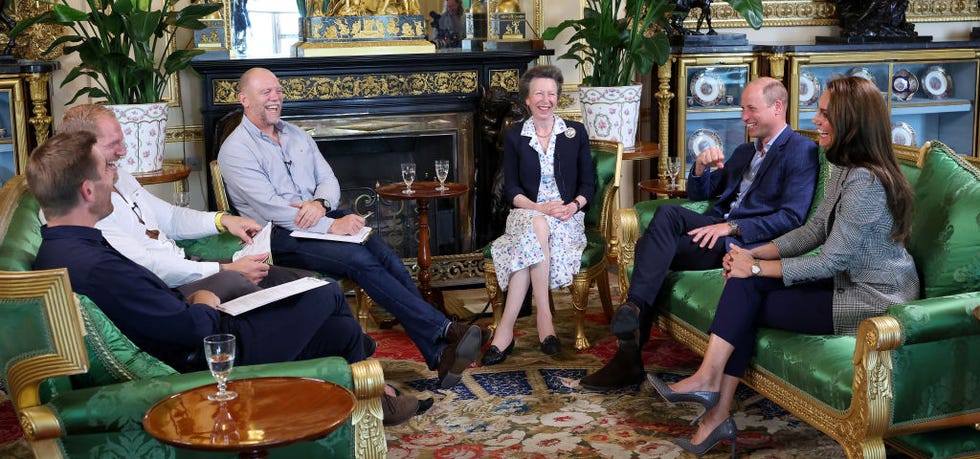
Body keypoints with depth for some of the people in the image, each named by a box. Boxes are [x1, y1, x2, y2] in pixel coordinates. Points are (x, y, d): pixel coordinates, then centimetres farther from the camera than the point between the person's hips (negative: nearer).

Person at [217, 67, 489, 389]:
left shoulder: (297, 135, 18)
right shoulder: (236, 150, -4)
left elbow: (329, 181, 14)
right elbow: (270, 208, -15)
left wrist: (320, 203, -11)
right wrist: (331, 226, -21)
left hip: (324, 220, 6)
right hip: (281, 237, -6)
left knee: (385, 255, -21)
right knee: (361, 260, -29)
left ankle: (439, 354, -28)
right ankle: (443, 329, -29)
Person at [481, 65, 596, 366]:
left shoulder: (576, 133, 11)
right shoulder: (514, 137, 10)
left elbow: (588, 183, 9)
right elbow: (511, 189, 4)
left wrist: (574, 205, -12)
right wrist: (540, 208, -15)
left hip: (567, 215, 0)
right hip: (527, 212, 0)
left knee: (529, 247, -34)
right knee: (538, 227, -38)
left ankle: (505, 329, -35)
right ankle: (544, 318, -38)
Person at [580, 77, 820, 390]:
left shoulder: (802, 151, 1)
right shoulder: (745, 152, 29)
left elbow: (792, 218, -12)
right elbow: (700, 195, 30)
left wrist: (732, 227, -20)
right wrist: (701, 167, 7)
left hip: (747, 243, -7)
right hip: (719, 228, 7)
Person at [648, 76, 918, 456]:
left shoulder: (865, 180, -24)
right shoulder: (845, 168, 7)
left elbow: (830, 261, -23)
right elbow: (815, 229, 9)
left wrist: (758, 268, -15)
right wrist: (755, 254, -4)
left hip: (873, 300, -9)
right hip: (848, 281, 9)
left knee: (746, 291, -12)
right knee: (744, 284, -7)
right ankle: (718, 415, -8)